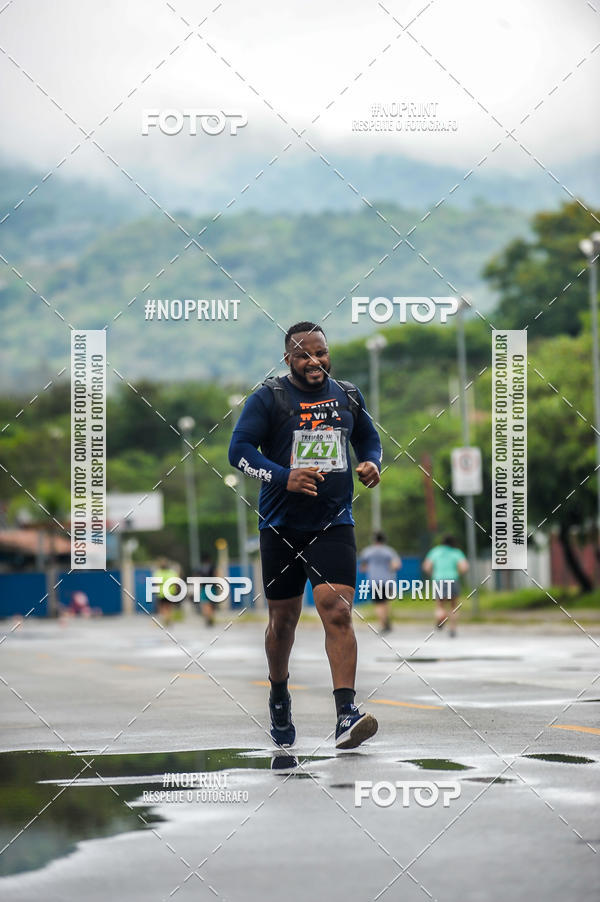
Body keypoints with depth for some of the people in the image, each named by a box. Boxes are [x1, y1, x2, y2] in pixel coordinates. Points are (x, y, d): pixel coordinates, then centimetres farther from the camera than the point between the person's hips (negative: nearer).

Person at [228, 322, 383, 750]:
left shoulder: (349, 397, 8)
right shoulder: (268, 398, -4)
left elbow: (369, 438, 25)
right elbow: (239, 449, -11)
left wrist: (372, 463, 2)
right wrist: (284, 477, -24)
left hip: (334, 524, 1)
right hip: (282, 525, -1)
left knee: (337, 610, -16)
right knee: (283, 618, 11)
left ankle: (347, 715, -23)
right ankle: (279, 698, 37)